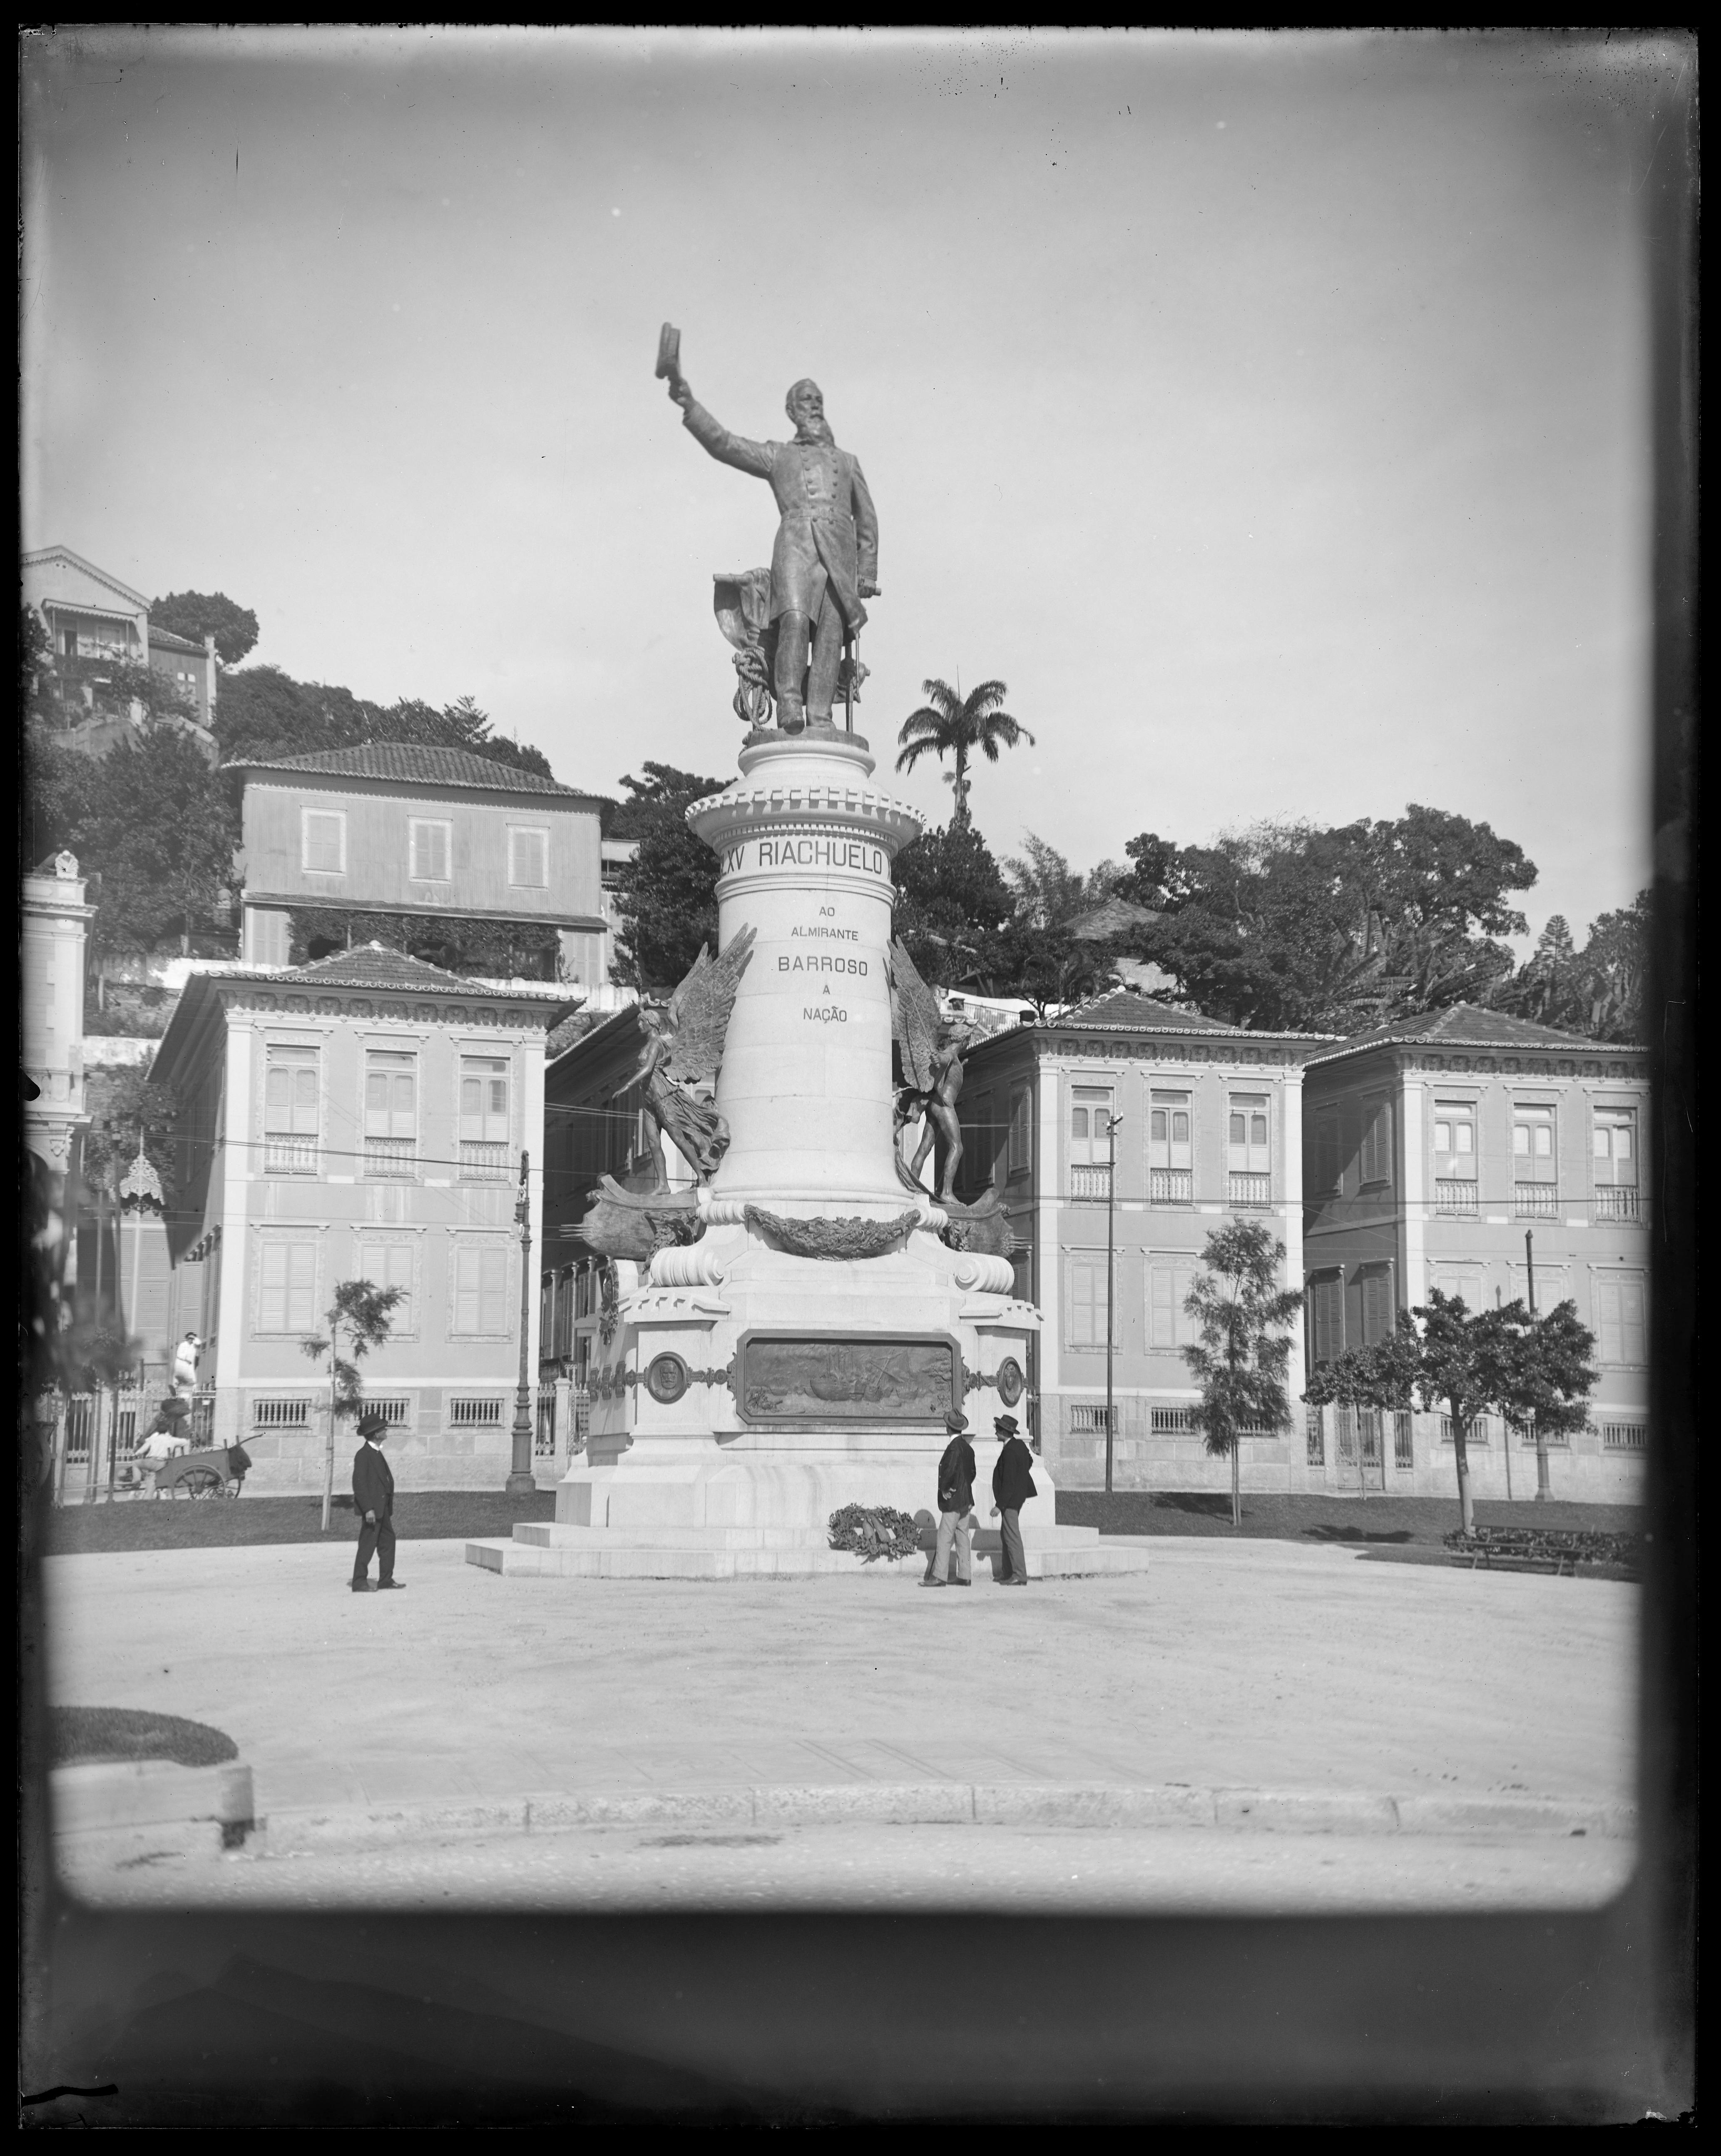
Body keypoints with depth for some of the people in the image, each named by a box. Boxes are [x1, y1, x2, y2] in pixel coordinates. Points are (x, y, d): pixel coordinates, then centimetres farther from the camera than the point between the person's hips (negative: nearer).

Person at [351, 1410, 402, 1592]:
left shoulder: (377, 1453, 15)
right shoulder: (363, 1455, -15)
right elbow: (359, 1484, -20)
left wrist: (389, 1510, 20)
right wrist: (368, 1509, -24)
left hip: (382, 1508, 10)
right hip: (371, 1510, -10)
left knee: (388, 1540, 14)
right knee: (367, 1545, -6)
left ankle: (386, 1579, 22)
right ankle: (359, 1582, -2)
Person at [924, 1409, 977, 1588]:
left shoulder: (954, 1447, -17)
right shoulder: (968, 1448, 10)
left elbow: (949, 1470, -25)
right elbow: (972, 1472, 17)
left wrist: (945, 1489, -11)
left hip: (953, 1500, -9)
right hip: (966, 1501, 9)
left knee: (944, 1539, -7)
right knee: (962, 1539, 11)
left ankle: (938, 1576, -7)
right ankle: (965, 1576, 12)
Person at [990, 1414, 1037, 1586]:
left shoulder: (1009, 1452, -23)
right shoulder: (1020, 1445, 6)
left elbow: (1008, 1482, -24)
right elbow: (1030, 1461, 26)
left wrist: (999, 1505, -21)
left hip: (1010, 1500, -10)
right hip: (1018, 1497, 10)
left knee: (1012, 1536, -6)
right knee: (1006, 1534, 16)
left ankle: (1020, 1576, -4)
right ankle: (1010, 1574, 20)